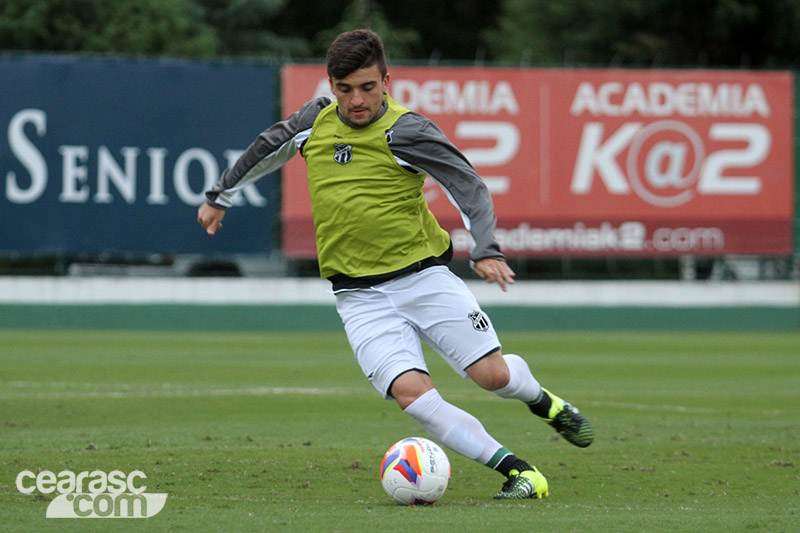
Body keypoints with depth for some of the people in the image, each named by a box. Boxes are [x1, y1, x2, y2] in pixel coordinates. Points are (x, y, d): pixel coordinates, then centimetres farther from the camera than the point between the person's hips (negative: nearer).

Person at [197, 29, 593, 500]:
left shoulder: (406, 130, -9)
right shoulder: (316, 121, 6)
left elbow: (469, 187, -10)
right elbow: (267, 149, 27)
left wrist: (486, 250, -24)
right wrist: (220, 196, 36)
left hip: (424, 275, -2)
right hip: (361, 297, 2)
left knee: (492, 374, -9)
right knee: (410, 392, -20)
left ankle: (543, 401, 29)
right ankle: (517, 471, -15)